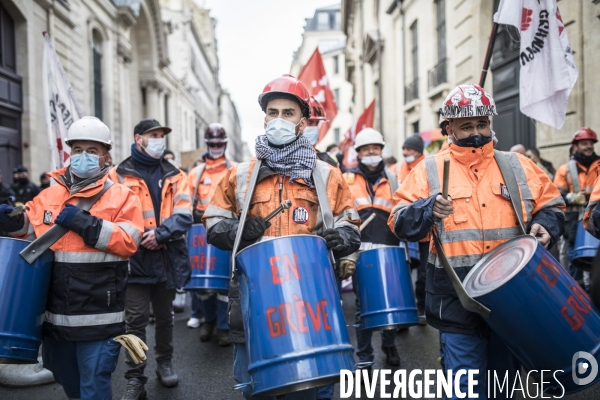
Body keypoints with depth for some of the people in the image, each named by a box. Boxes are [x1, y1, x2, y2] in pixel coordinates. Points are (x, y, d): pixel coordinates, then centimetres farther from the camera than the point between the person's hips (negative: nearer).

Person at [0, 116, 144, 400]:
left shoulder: (121, 196, -4)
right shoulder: (50, 194, 10)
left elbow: (128, 242, -15)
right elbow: (33, 232, 17)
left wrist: (84, 223, -20)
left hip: (99, 315, -5)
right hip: (56, 310, 6)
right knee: (64, 376, 22)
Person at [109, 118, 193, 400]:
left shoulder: (175, 176, 9)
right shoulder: (119, 175, 1)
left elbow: (183, 215, -2)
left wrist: (161, 234, -18)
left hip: (168, 257, 3)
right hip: (135, 259, -3)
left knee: (165, 316, 16)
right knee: (136, 319, -3)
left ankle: (165, 363, 34)